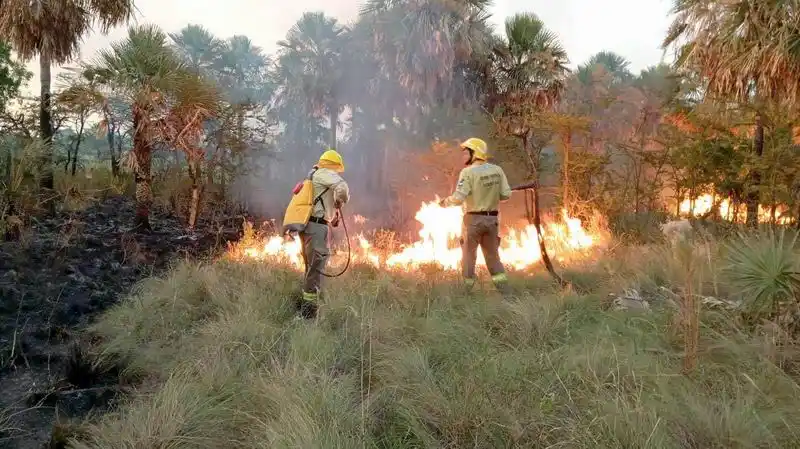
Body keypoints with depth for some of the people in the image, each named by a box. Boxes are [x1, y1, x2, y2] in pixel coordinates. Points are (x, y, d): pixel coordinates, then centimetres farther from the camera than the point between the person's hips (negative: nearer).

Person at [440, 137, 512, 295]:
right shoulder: (497, 170, 1)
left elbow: (458, 198, -20)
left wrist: (446, 202, -1)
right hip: (492, 219, 5)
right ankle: (505, 292, 9)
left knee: (469, 256, 9)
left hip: (474, 219, -4)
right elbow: (506, 194, 0)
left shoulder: (468, 172, -15)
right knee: (493, 256, 14)